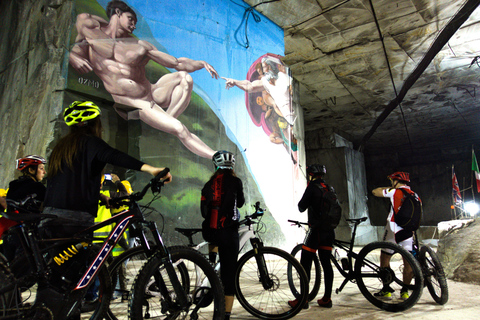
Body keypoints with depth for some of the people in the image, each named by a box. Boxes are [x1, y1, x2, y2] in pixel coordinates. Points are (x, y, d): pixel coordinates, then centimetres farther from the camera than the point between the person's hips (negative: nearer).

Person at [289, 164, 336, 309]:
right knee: (326, 263, 11)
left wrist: (301, 204, 10)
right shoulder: (330, 188, 11)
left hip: (316, 230, -7)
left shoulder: (312, 186, -10)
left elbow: (302, 207, -8)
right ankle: (327, 298, 17)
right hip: (329, 230, 7)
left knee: (305, 263, -1)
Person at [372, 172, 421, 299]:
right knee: (408, 261, 10)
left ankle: (386, 290, 10)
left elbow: (375, 192, 3)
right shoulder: (415, 196, 11)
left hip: (393, 231, -5)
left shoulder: (395, 192, -7)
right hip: (409, 231, 5)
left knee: (385, 258, 8)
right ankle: (405, 291, 13)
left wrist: (390, 188, 14)